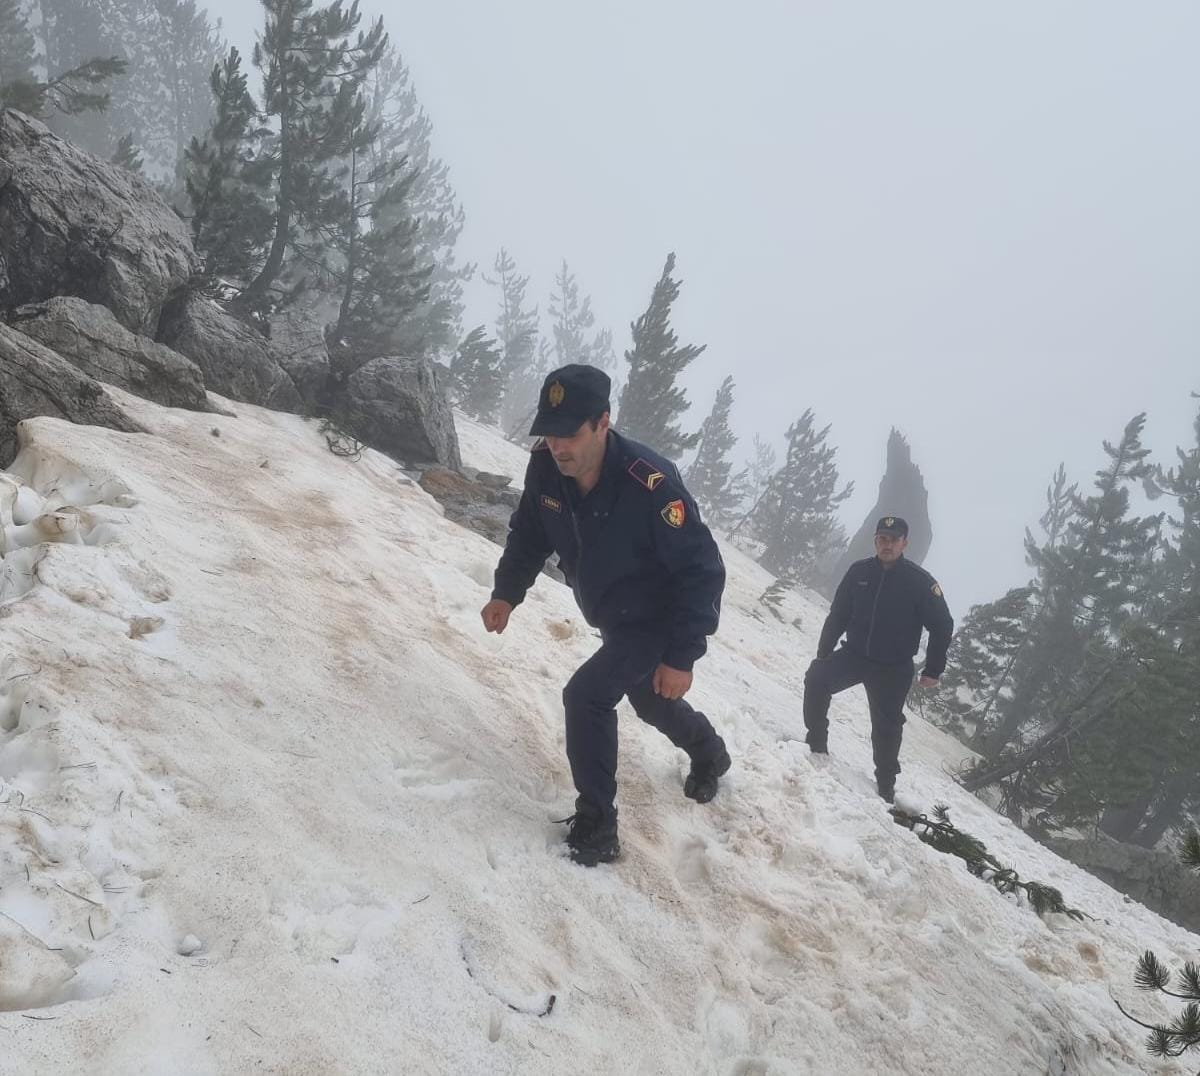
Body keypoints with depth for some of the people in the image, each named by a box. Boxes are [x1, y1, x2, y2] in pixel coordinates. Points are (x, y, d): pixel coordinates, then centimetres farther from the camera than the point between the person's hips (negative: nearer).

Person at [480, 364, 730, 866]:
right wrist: (506, 593, -10)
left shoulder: (650, 483, -37)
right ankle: (709, 752, 60)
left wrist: (681, 657, -29)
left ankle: (595, 829, -9)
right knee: (649, 701, 28)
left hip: (663, 620, -7)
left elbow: (703, 570, -30)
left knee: (587, 695, -23)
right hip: (616, 621, 7)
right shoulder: (546, 469, -19)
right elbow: (529, 534, 2)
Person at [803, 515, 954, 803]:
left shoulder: (920, 581, -12)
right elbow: (837, 615, 5)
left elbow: (943, 625, -6)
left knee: (886, 727, 6)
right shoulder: (859, 572, -4)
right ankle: (816, 743, -3)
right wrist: (823, 654, 4)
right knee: (816, 678, -19)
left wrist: (933, 670, -6)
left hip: (894, 670, -2)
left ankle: (886, 785, 25)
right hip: (854, 654, 2)